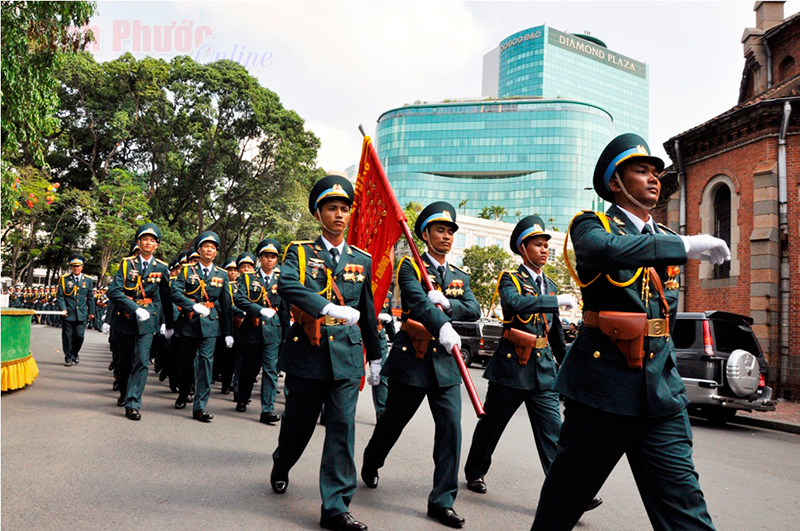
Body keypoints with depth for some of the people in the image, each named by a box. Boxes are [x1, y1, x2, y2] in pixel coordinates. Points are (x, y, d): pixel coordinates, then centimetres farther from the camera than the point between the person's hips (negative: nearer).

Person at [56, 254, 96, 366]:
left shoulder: (88, 280, 8)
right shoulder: (64, 279, 3)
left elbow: (90, 298, 11)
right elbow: (60, 296, 2)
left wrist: (91, 312, 8)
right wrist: (63, 309, -11)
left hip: (82, 314, 1)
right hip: (68, 314, -1)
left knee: (79, 335, -1)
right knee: (68, 336, 3)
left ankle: (75, 354, 23)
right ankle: (68, 357, 16)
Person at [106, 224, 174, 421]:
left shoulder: (162, 268, 3)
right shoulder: (126, 264, 0)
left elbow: (166, 298, 11)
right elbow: (113, 291, -9)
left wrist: (168, 324, 15)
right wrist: (136, 309, -19)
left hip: (147, 321, 0)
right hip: (125, 318, 1)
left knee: (141, 361, -10)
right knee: (123, 361, 13)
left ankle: (133, 404, -5)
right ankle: (124, 393, 38)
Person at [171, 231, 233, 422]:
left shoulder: (222, 274, 7)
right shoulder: (187, 270, 4)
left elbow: (226, 304, 8)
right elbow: (175, 292, -8)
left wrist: (228, 332, 5)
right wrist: (195, 306, -21)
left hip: (210, 322, 0)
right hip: (189, 322, 0)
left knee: (206, 362, -8)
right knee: (186, 361, 12)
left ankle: (200, 407, -6)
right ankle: (182, 396, 37)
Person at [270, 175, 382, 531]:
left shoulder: (362, 260, 9)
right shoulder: (300, 252, 1)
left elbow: (367, 313, 16)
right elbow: (286, 285, -21)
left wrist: (375, 356, 19)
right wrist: (330, 309, -32)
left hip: (346, 355, 2)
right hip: (307, 354, -1)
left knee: (342, 429, -2)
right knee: (298, 421, 14)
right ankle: (281, 466, 46)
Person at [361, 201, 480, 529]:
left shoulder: (460, 278, 14)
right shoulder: (410, 267, -3)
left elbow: (474, 311, 1)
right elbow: (417, 299, -22)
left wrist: (447, 304, -18)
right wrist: (443, 328, -38)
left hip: (445, 363, 4)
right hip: (411, 358, -4)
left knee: (450, 428, -5)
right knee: (392, 422, 12)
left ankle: (442, 501, 6)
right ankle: (370, 466, 42)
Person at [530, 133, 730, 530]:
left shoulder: (665, 240, 16)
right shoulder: (591, 226, -2)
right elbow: (608, 249, -27)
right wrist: (686, 246, -26)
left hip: (660, 391, 5)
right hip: (602, 387, -5)